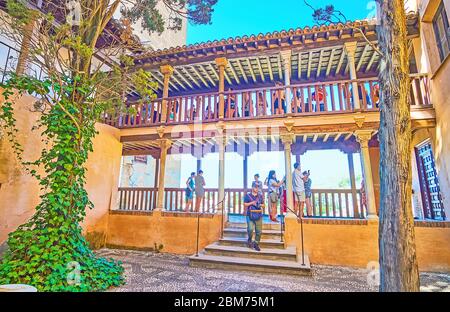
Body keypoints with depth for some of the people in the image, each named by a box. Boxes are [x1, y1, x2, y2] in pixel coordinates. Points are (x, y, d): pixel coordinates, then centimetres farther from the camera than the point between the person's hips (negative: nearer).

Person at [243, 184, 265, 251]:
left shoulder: (260, 196, 12)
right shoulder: (248, 196, 2)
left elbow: (263, 205, 17)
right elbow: (245, 204, 0)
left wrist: (261, 205, -5)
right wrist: (251, 203, -12)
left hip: (258, 215, 3)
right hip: (250, 215, -3)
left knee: (259, 231, 3)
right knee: (250, 229, -14)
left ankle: (256, 244, 20)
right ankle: (249, 240, 16)